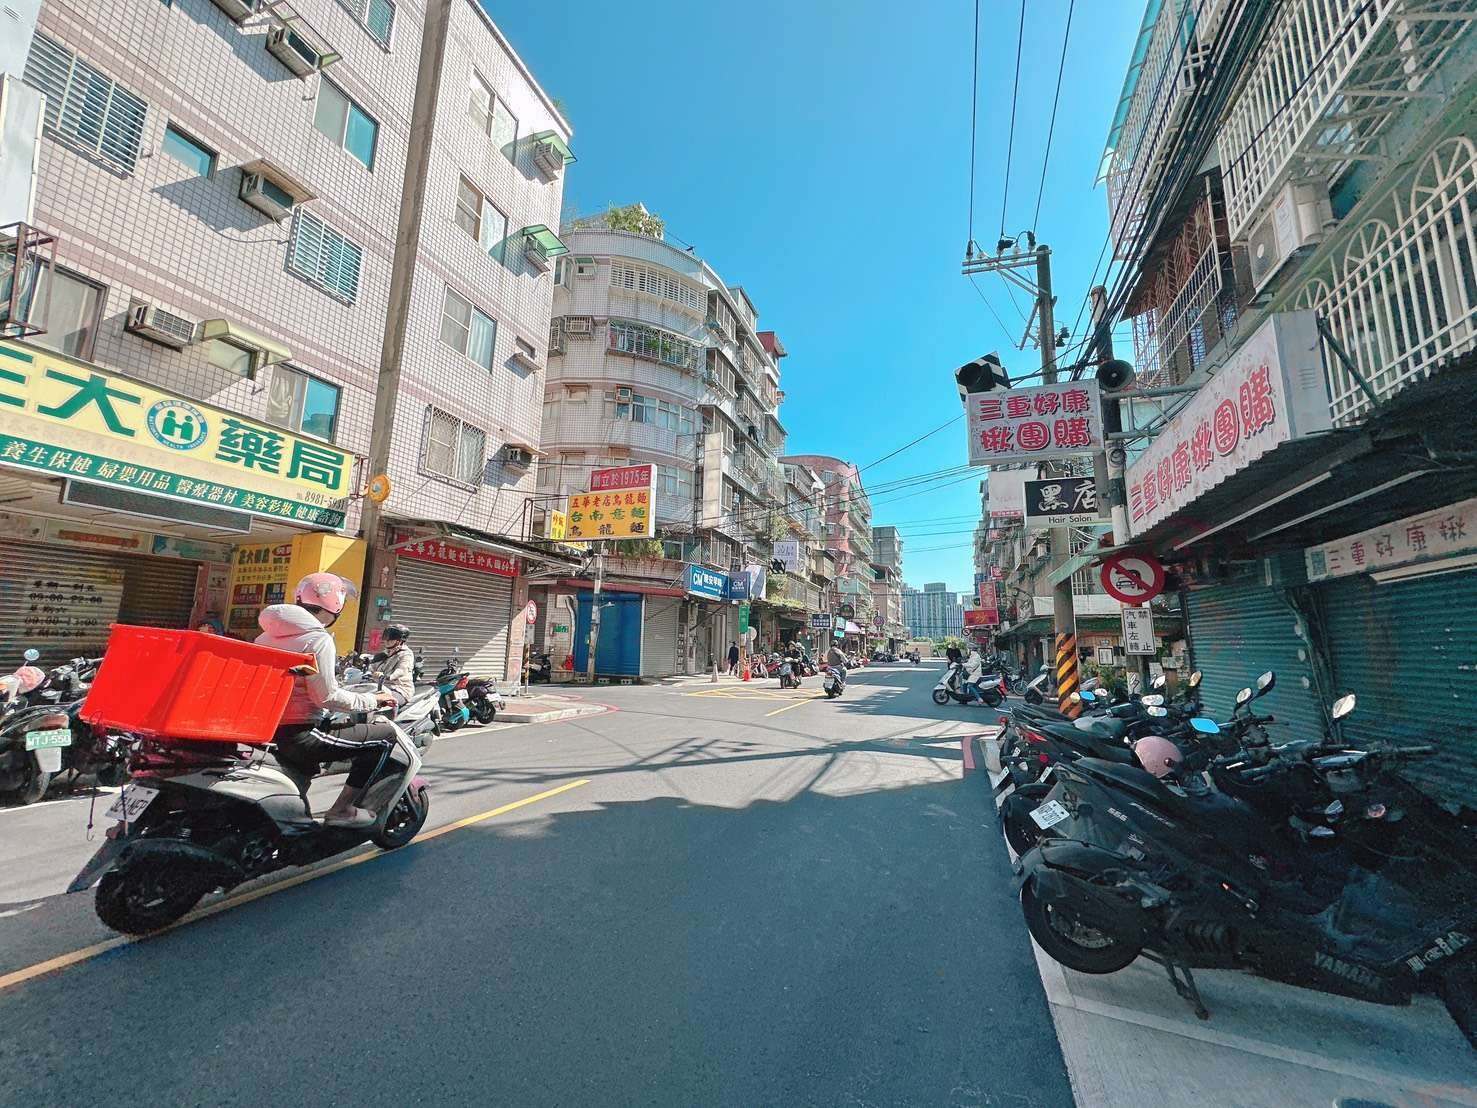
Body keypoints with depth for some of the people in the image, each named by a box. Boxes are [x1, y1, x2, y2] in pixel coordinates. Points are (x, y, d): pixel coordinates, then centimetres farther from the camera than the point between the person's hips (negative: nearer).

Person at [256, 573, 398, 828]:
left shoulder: (268, 635, 10)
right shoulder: (318, 639, -15)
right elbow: (326, 697, -18)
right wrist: (373, 700, -6)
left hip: (265, 729, 9)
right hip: (297, 736, -9)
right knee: (385, 735, -5)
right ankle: (342, 809, -1)